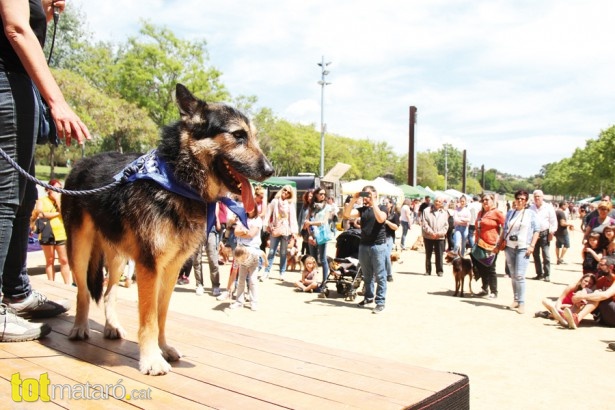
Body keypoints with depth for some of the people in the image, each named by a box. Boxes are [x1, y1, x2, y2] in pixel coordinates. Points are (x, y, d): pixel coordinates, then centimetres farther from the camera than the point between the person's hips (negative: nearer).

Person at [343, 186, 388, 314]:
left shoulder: (382, 208, -1)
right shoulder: (362, 209, 9)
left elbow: (380, 218, -24)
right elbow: (347, 214, -3)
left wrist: (373, 202, -21)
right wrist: (353, 200, -12)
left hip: (378, 245, -5)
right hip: (363, 245, 5)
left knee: (380, 275, -3)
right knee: (367, 275, 15)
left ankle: (380, 302, 1)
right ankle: (369, 297, 28)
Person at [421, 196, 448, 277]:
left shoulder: (444, 213, 7)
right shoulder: (426, 211, 0)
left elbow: (446, 226, 5)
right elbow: (424, 224, -6)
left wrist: (439, 233, -10)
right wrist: (431, 233, -14)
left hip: (440, 237, 1)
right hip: (428, 236, -1)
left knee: (439, 255, 0)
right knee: (428, 255, 7)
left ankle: (440, 271, 11)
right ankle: (428, 270, 15)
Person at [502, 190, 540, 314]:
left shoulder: (530, 213, 3)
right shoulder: (510, 213, 12)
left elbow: (536, 230, 1)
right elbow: (505, 229, 16)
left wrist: (532, 246, -9)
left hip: (523, 248, -4)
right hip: (509, 247, 4)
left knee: (519, 275, -12)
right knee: (513, 275, 7)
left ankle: (522, 303, -8)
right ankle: (516, 299, 15)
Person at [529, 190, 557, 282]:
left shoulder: (548, 207, -1)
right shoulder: (531, 208, 10)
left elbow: (553, 221, -1)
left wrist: (551, 233, -6)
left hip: (544, 234, -4)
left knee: (546, 255, -5)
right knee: (535, 255, 8)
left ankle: (547, 274, 1)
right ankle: (539, 273, 16)